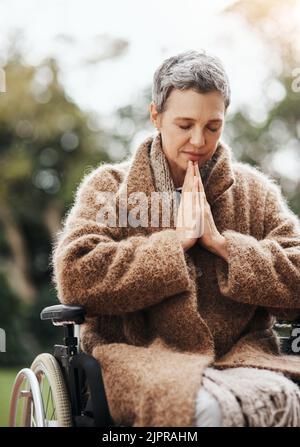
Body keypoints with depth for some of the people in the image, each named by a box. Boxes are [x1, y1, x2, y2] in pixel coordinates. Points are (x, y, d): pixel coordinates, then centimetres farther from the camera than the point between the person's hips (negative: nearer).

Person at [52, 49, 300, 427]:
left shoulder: (256, 192, 18)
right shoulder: (108, 186, 12)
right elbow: (74, 275, -5)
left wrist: (222, 242, -4)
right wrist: (174, 241, -5)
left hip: (242, 354, 3)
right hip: (141, 355, -2)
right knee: (204, 408, -37)